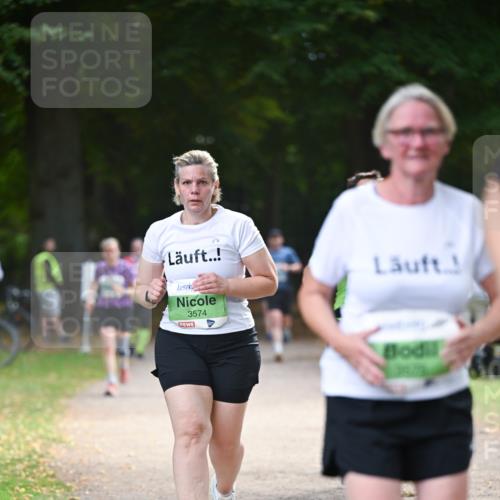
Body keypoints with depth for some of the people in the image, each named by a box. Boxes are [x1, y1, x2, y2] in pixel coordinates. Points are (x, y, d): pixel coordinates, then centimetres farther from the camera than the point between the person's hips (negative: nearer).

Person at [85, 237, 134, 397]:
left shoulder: (125, 268, -7)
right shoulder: (100, 267, 3)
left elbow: (136, 290, -5)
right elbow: (95, 284, 21)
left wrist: (124, 291, -23)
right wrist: (90, 296, 4)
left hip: (123, 310, -1)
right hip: (104, 310, 1)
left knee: (122, 346, 10)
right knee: (108, 348, -9)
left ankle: (125, 364, 44)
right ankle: (112, 383, -8)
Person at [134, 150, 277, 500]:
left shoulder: (237, 225, -2)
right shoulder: (159, 232, 6)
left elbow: (269, 282, -2)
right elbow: (142, 290, 15)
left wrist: (226, 286, -18)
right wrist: (151, 294, -9)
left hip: (233, 343, -1)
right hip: (178, 343, 1)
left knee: (225, 440, 8)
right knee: (191, 428, -20)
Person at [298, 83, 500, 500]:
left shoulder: (465, 211, 2)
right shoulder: (353, 208, -4)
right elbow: (313, 293, 5)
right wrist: (343, 342, -14)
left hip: (443, 398, 3)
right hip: (363, 396, -3)